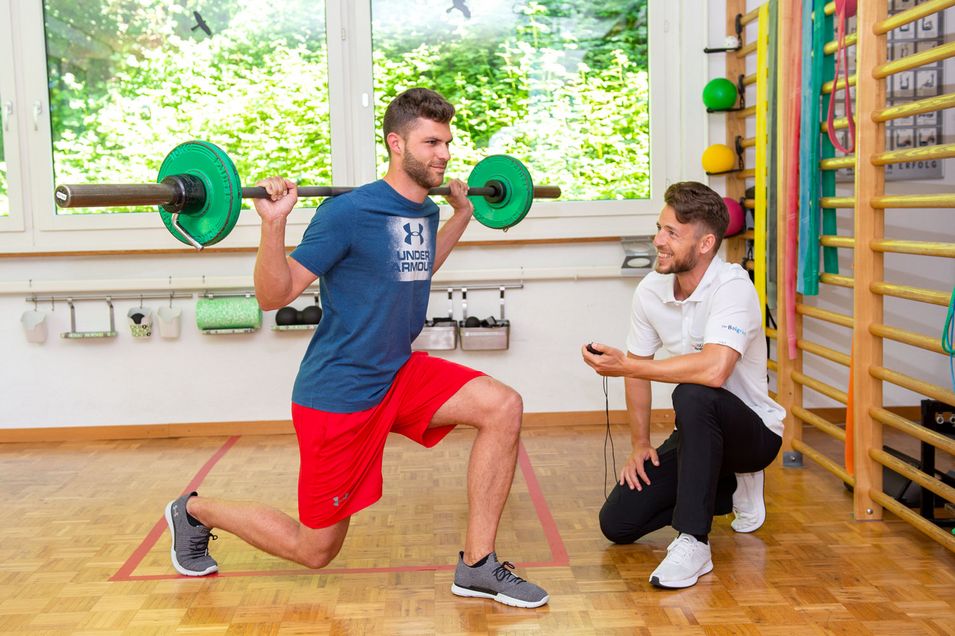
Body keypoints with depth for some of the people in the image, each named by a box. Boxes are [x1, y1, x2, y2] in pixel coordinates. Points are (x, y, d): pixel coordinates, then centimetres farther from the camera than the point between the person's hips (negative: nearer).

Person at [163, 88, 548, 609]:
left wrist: (461, 215, 24)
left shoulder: (425, 211, 3)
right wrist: (274, 223, -32)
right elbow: (272, 296, -18)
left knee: (503, 406, -16)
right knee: (314, 550, 6)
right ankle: (194, 512, 32)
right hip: (338, 394, -7)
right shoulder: (348, 212, -20)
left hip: (401, 375, 7)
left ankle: (477, 566, -5)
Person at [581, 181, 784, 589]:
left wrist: (624, 365, -35)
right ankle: (732, 489, 17)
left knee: (693, 395, -39)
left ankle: (692, 542, -28)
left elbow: (715, 369, -42)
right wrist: (640, 444, 4)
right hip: (698, 434, 7)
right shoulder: (650, 291, -5)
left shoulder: (733, 288, -25)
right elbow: (639, 371, 8)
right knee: (617, 523, -3)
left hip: (753, 430, -7)